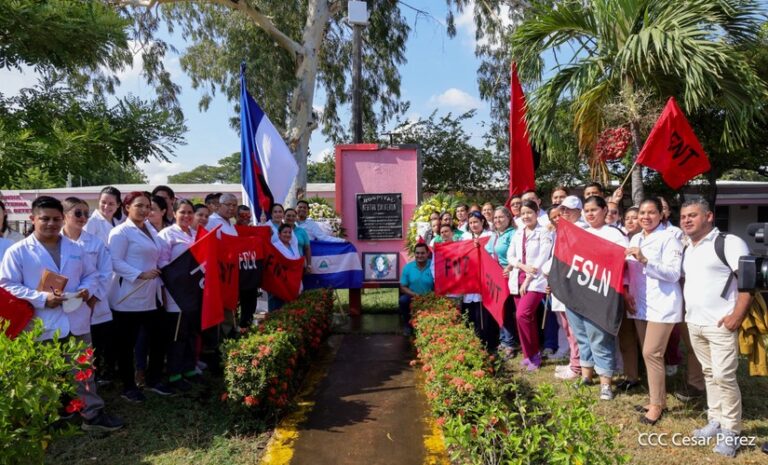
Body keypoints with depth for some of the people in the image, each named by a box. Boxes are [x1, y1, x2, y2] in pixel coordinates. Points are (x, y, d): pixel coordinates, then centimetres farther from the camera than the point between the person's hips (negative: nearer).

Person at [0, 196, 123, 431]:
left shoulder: (75, 249, 11)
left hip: (77, 322, 4)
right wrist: (41, 298, -19)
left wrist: (87, 289, -7)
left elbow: (91, 275, 16)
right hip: (43, 327, -4)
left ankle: (93, 415, 20)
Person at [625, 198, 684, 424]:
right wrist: (626, 293, 1)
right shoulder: (635, 239, 13)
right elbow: (629, 270, 15)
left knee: (651, 353, -8)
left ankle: (657, 405, 6)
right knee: (648, 353, 12)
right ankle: (658, 399, 25)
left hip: (662, 304, -7)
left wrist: (645, 261, -26)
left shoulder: (669, 238, -8)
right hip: (640, 304, 7)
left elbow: (673, 273, -16)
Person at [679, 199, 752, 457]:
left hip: (720, 323, -7)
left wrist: (738, 315, -19)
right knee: (709, 374, 15)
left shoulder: (728, 242, -9)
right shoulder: (686, 249, 13)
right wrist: (686, 309, 10)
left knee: (724, 377, -3)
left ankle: (731, 432, 10)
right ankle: (715, 422, 26)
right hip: (693, 323, 7)